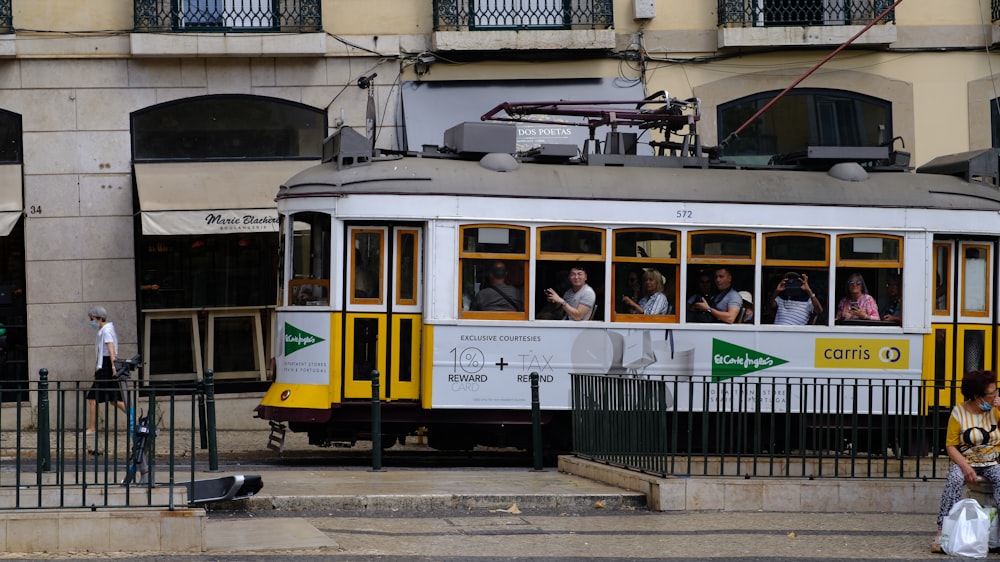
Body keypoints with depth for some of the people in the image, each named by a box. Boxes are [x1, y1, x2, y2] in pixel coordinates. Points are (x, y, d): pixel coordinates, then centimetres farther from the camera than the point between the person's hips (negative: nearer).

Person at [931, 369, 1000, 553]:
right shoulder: (959, 412, -2)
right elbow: (951, 445, -4)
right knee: (954, 480, -33)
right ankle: (942, 534, -35)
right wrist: (965, 466, -20)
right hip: (965, 461, -2)